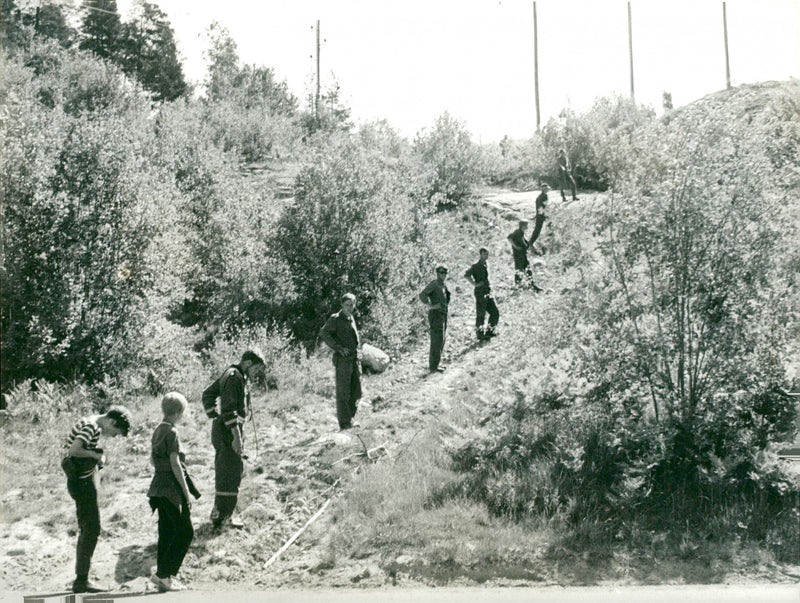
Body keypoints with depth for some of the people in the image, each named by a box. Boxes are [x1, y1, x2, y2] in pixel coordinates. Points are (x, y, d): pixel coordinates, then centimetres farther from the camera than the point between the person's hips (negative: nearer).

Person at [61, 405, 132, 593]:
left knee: (87, 530, 14)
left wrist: (98, 458, 3)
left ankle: (81, 579, 19)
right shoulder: (91, 426, -17)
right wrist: (95, 454, -15)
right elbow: (74, 450, -28)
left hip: (84, 481, 10)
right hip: (82, 482, -10)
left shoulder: (95, 427, 14)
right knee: (91, 530, -8)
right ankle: (82, 580, -6)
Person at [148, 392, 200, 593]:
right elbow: (175, 465, -17)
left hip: (159, 485, 9)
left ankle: (164, 576, 17)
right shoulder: (171, 433, -16)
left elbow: (152, 460, 19)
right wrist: (187, 493, -14)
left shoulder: (158, 431, 10)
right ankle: (163, 574, -5)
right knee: (185, 532, -3)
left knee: (167, 532, 13)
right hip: (172, 488, -9)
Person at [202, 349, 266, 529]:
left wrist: (214, 415, 16)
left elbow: (208, 394, 22)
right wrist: (237, 436, -24)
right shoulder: (235, 377, -16)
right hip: (228, 429, -10)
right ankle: (222, 517, -5)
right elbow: (229, 409, -23)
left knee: (223, 472, 16)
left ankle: (220, 513, 23)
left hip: (220, 427, 10)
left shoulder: (231, 374, 15)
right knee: (231, 473, -7)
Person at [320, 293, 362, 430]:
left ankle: (349, 417, 21)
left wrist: (358, 346, 14)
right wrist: (338, 348, -21)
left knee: (356, 392, 9)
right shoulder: (335, 319, -5)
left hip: (354, 359, 7)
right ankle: (344, 423, -2)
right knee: (343, 392, -5)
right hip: (343, 359, -7)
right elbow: (324, 333, -17)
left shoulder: (352, 319, 18)